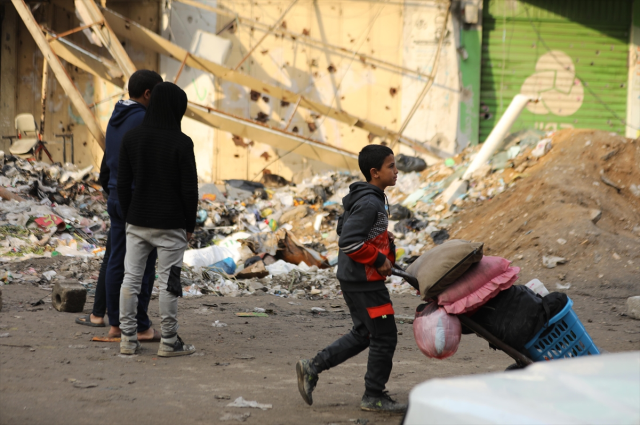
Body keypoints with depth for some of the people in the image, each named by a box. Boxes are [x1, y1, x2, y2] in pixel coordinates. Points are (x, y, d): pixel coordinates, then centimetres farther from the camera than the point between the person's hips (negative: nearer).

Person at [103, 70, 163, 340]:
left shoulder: (115, 119, 11)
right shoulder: (144, 121, -17)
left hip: (117, 197, 8)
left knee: (117, 262, 8)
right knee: (143, 266, -3)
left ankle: (116, 324, 11)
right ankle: (141, 326, 0)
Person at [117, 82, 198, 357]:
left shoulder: (132, 138, -2)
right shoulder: (182, 143, -13)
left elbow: (123, 184, 1)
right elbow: (189, 189, -11)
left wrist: (127, 217, 13)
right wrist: (190, 225, 1)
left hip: (138, 221, 4)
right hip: (171, 224, -4)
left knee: (131, 278, 9)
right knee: (168, 282, 3)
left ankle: (128, 339, 11)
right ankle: (169, 342, 8)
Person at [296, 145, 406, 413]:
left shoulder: (366, 199, 11)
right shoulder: (369, 203, -21)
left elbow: (343, 228, 22)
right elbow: (349, 243, -27)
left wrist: (382, 238, 12)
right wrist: (378, 260, -17)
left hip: (352, 279, 10)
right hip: (364, 282, -10)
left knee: (363, 333, 20)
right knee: (384, 336, 1)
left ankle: (312, 368, 19)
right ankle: (374, 396, 13)